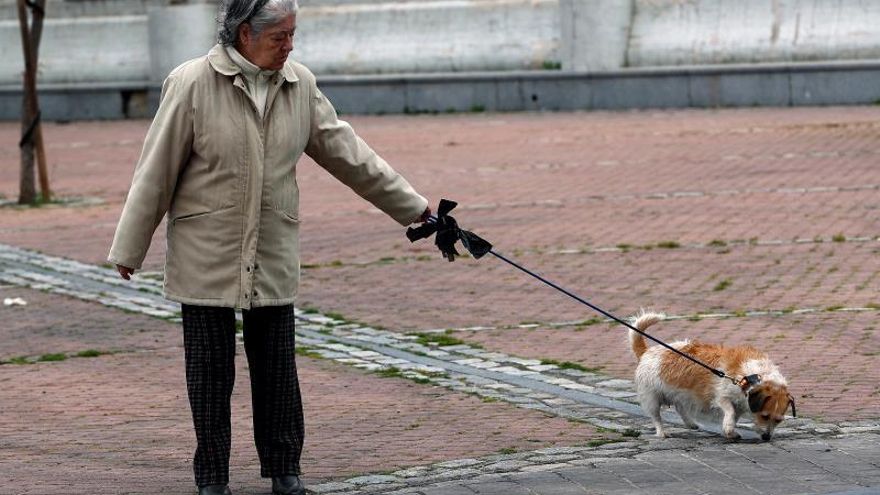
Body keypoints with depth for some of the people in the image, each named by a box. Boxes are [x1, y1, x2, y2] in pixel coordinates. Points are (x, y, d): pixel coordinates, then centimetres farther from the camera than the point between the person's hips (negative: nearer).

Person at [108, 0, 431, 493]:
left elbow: (347, 153, 9)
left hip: (274, 258, 3)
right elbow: (156, 171, -6)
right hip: (206, 257, -3)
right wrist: (130, 248, -2)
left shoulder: (300, 84, 2)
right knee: (211, 371, 3)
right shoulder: (192, 83, -11)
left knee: (278, 368, 7)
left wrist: (413, 207, 11)